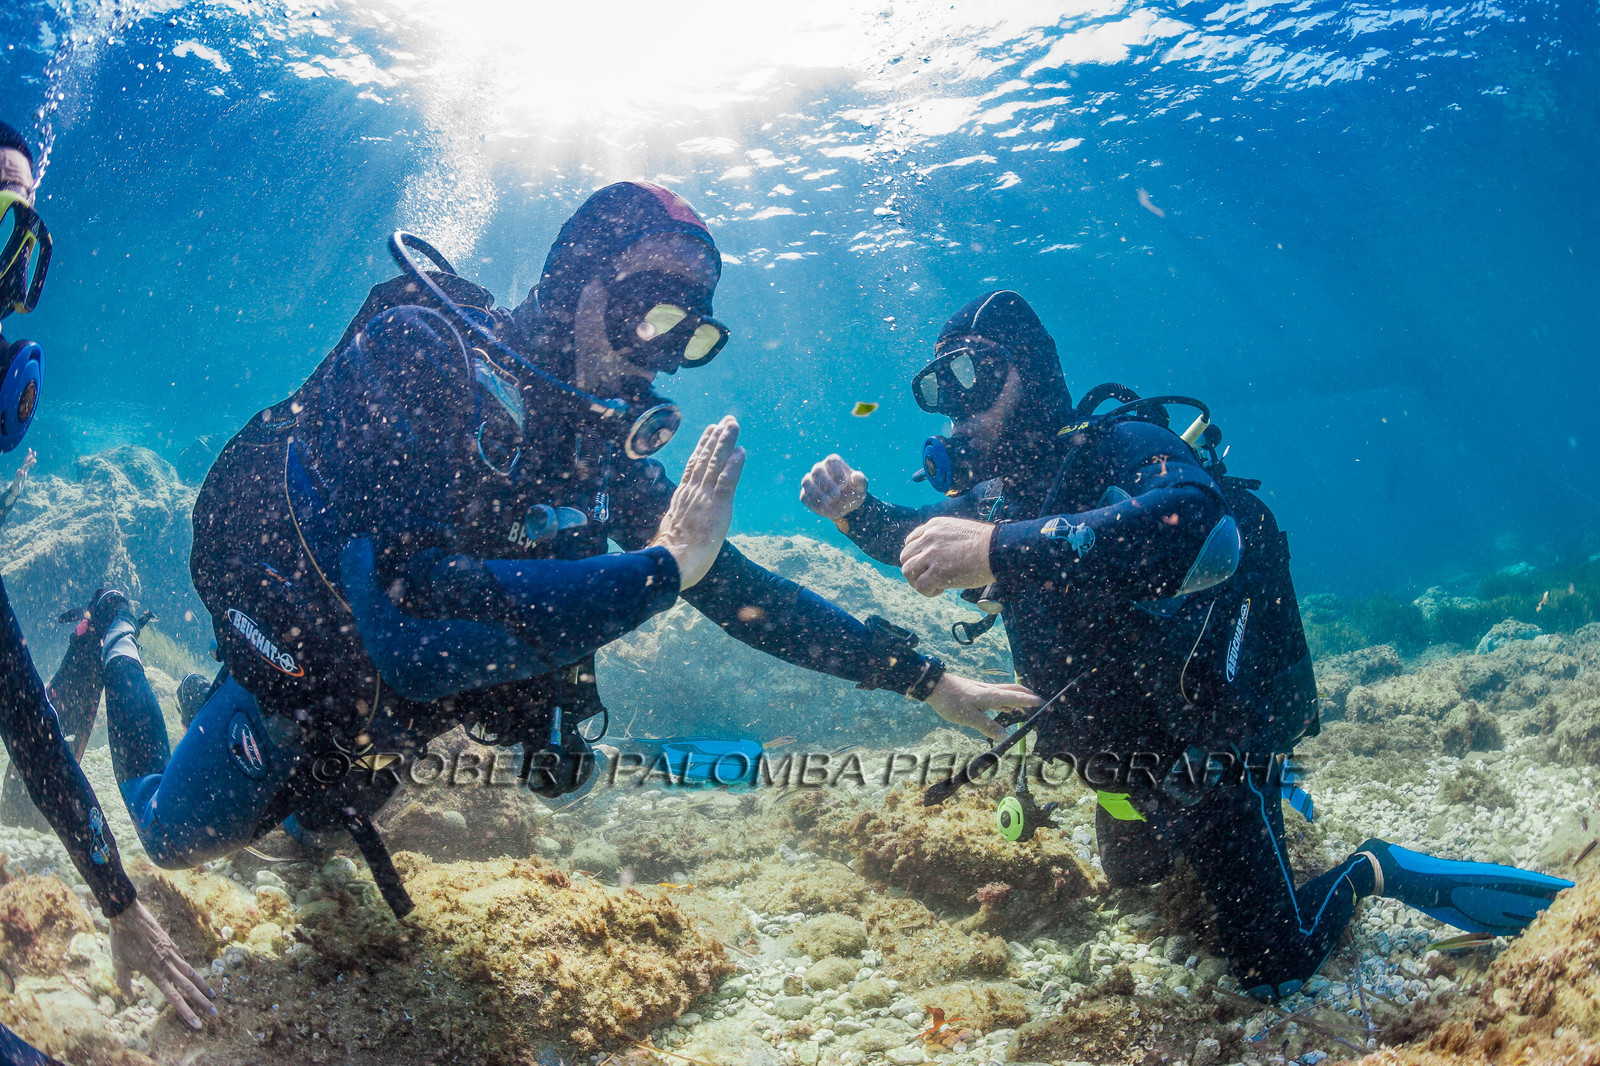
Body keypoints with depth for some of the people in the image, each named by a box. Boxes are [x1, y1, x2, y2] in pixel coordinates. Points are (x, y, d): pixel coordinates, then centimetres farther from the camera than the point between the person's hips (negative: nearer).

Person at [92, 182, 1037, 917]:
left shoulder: (606, 448, -16)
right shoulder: (419, 349, -34)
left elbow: (743, 592, -9)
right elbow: (414, 625, -46)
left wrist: (925, 678, -13)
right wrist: (663, 564, -44)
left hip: (394, 712, 6)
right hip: (297, 680, -5)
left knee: (311, 827, 31)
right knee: (175, 837, 20)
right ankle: (119, 640, 40)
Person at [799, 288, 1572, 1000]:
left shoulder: (1117, 446, -27)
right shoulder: (998, 489, -2)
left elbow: (1205, 531, -50)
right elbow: (917, 541, 16)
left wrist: (1001, 551, -58)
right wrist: (855, 511, -6)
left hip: (1207, 754, -8)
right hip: (1125, 766, 8)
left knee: (1275, 971, -1)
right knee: (1130, 874, 33)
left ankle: (1376, 873, 22)